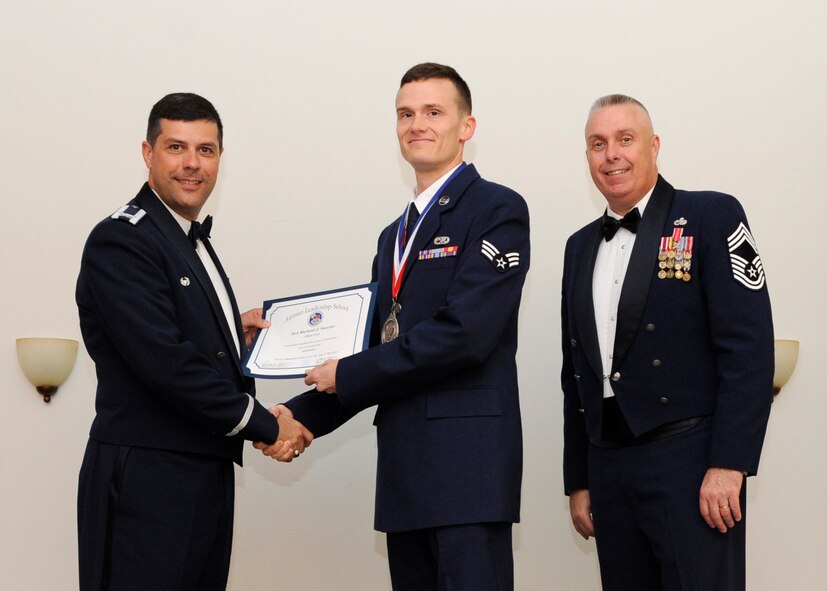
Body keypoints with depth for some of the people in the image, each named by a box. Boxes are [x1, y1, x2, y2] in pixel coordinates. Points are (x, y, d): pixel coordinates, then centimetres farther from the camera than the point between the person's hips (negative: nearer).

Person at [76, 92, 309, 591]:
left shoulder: (193, 242, 18)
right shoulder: (121, 241, -12)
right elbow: (164, 362, -20)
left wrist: (234, 332, 6)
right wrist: (266, 426, -14)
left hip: (206, 474, 9)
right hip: (147, 482, -9)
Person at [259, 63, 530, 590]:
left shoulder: (497, 210, -4)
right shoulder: (396, 235, 22)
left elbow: (463, 332, -16)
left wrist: (348, 375, -9)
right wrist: (302, 415, 5)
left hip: (468, 462, -8)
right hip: (403, 469, 8)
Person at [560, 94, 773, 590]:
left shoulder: (712, 217, -2)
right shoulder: (581, 247, 17)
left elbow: (749, 349, -10)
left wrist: (727, 467, -17)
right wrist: (579, 482, 15)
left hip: (689, 461, -5)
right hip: (609, 469, 6)